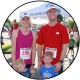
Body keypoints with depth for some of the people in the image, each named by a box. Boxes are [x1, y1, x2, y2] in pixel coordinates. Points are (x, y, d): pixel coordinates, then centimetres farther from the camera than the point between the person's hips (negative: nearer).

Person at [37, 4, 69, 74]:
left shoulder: (63, 28, -4)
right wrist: (39, 60, -2)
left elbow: (64, 46, -8)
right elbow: (39, 46, 6)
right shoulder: (42, 29, 4)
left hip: (57, 64, -2)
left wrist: (60, 62, -14)